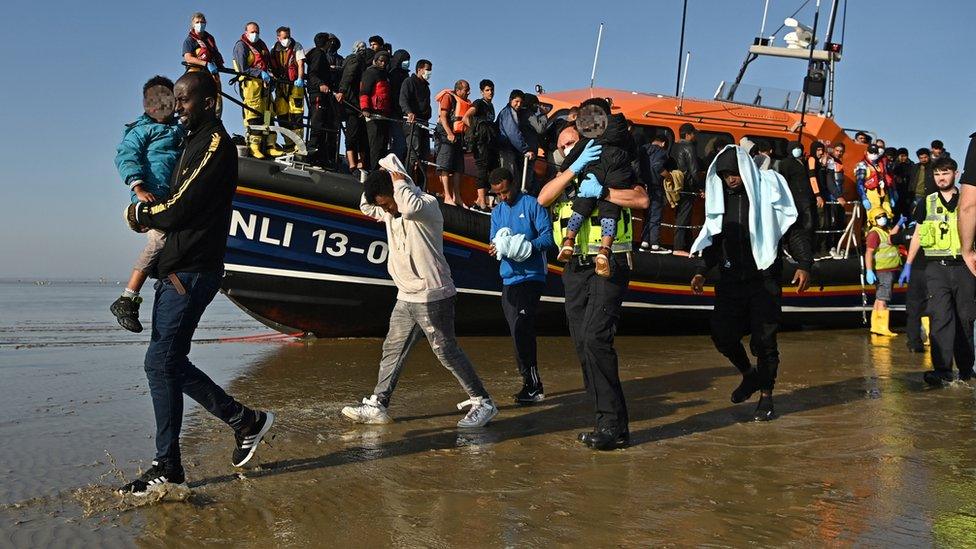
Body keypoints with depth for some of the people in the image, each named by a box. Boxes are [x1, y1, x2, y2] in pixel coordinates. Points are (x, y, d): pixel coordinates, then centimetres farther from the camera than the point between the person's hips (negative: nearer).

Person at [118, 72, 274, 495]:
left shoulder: (216, 145, -10)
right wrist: (148, 212, 2)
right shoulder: (195, 143, 21)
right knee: (169, 364, 11)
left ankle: (168, 467, 1)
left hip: (191, 273, -10)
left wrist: (139, 214, 2)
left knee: (161, 363, -8)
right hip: (175, 271, 10)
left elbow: (178, 210, -15)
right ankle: (245, 421, 19)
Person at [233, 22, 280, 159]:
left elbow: (270, 63, 28)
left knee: (268, 115, 4)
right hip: (250, 84, -7)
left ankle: (270, 146, 6)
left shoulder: (261, 44, 23)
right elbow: (243, 69, -9)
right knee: (253, 115, -13)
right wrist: (261, 73, -17)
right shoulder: (241, 46, 1)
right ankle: (253, 147, -14)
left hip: (264, 83, 7)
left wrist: (270, 75, 11)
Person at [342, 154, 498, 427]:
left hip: (433, 297, -8)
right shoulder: (391, 212, 11)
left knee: (447, 352, -5)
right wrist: (376, 179, 9)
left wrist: (399, 181, -19)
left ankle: (483, 403, 5)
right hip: (406, 298, 8)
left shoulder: (427, 204, -15)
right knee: (392, 350, 10)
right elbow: (366, 206, 27)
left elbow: (411, 207, -38)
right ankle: (377, 406, 17)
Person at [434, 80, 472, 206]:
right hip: (447, 135, -8)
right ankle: (447, 197, -18)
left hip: (459, 137, 8)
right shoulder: (448, 97, -2)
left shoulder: (466, 103, 21)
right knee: (446, 166, -12)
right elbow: (443, 117, -11)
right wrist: (449, 134, -21)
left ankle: (457, 197, 4)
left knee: (458, 168, 4)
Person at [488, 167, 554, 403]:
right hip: (508, 278, 7)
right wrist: (495, 247, -6)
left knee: (520, 330, -15)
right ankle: (532, 385, 18)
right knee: (520, 332, 10)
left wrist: (526, 247, -24)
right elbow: (493, 239, 17)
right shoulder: (497, 212, 17)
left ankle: (532, 386, -7)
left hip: (531, 276, -7)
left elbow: (548, 237, -9)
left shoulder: (533, 204, -3)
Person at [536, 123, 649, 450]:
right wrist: (575, 167, -13)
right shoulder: (564, 178, 18)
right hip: (575, 271, 7)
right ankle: (608, 421, 14)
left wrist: (600, 191, -21)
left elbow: (642, 200, -13)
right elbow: (543, 198, -4)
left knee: (595, 339, -19)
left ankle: (614, 424, -13)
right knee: (583, 345, 5)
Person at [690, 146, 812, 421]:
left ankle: (766, 396, 14)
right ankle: (749, 374, 24)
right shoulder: (721, 198, 9)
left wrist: (804, 265, -17)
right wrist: (701, 271, 7)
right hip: (731, 280, 4)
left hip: (764, 279, -4)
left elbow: (794, 231, -4)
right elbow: (714, 240, 18)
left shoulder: (767, 191, -4)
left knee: (764, 339, -2)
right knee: (721, 333, -3)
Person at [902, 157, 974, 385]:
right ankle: (942, 369, -16)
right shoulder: (927, 203, 11)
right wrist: (908, 265, 11)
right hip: (936, 267, 0)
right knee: (940, 316, -11)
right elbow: (918, 235, 15)